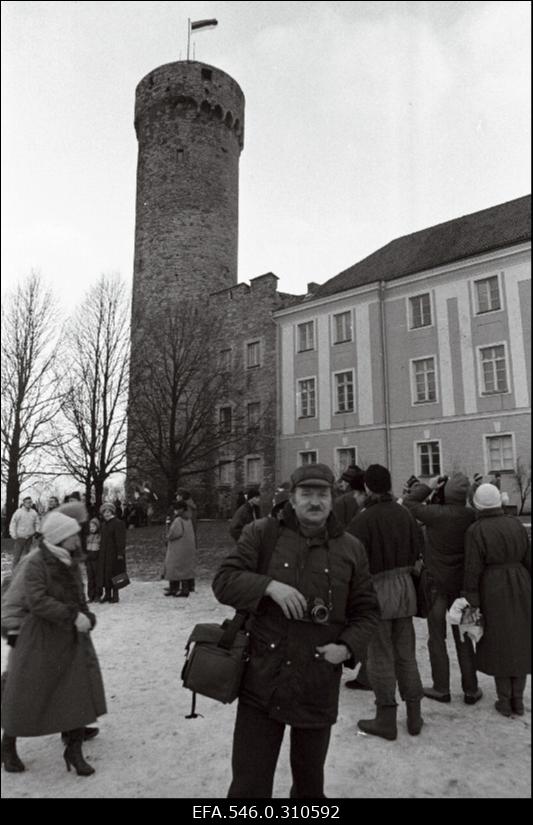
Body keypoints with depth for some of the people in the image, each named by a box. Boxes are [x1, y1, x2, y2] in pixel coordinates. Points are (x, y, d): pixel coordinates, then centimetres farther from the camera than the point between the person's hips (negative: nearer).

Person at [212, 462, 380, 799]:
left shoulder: (351, 548, 2)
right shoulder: (261, 533, -4)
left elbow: (367, 610, 8)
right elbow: (223, 581, -8)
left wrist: (348, 646, -9)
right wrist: (269, 585, -23)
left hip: (318, 689, 2)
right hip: (261, 684, -2)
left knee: (310, 780, 22)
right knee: (249, 784, 7)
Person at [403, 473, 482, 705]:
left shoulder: (436, 513, -22)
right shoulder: (471, 517, -12)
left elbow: (408, 502, -10)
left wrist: (428, 487, -4)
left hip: (436, 583, -3)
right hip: (461, 583, 3)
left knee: (437, 637, 10)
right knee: (463, 637, 15)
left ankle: (441, 689, 18)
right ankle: (471, 690, 23)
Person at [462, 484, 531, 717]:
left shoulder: (476, 531, -13)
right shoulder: (516, 524, 0)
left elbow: (473, 569, -14)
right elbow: (528, 559, 4)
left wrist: (470, 600, -6)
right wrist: (528, 590, 14)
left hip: (493, 590, -4)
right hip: (519, 586, 4)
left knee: (498, 644, 9)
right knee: (519, 642, 13)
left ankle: (505, 701, 16)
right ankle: (518, 700, 20)